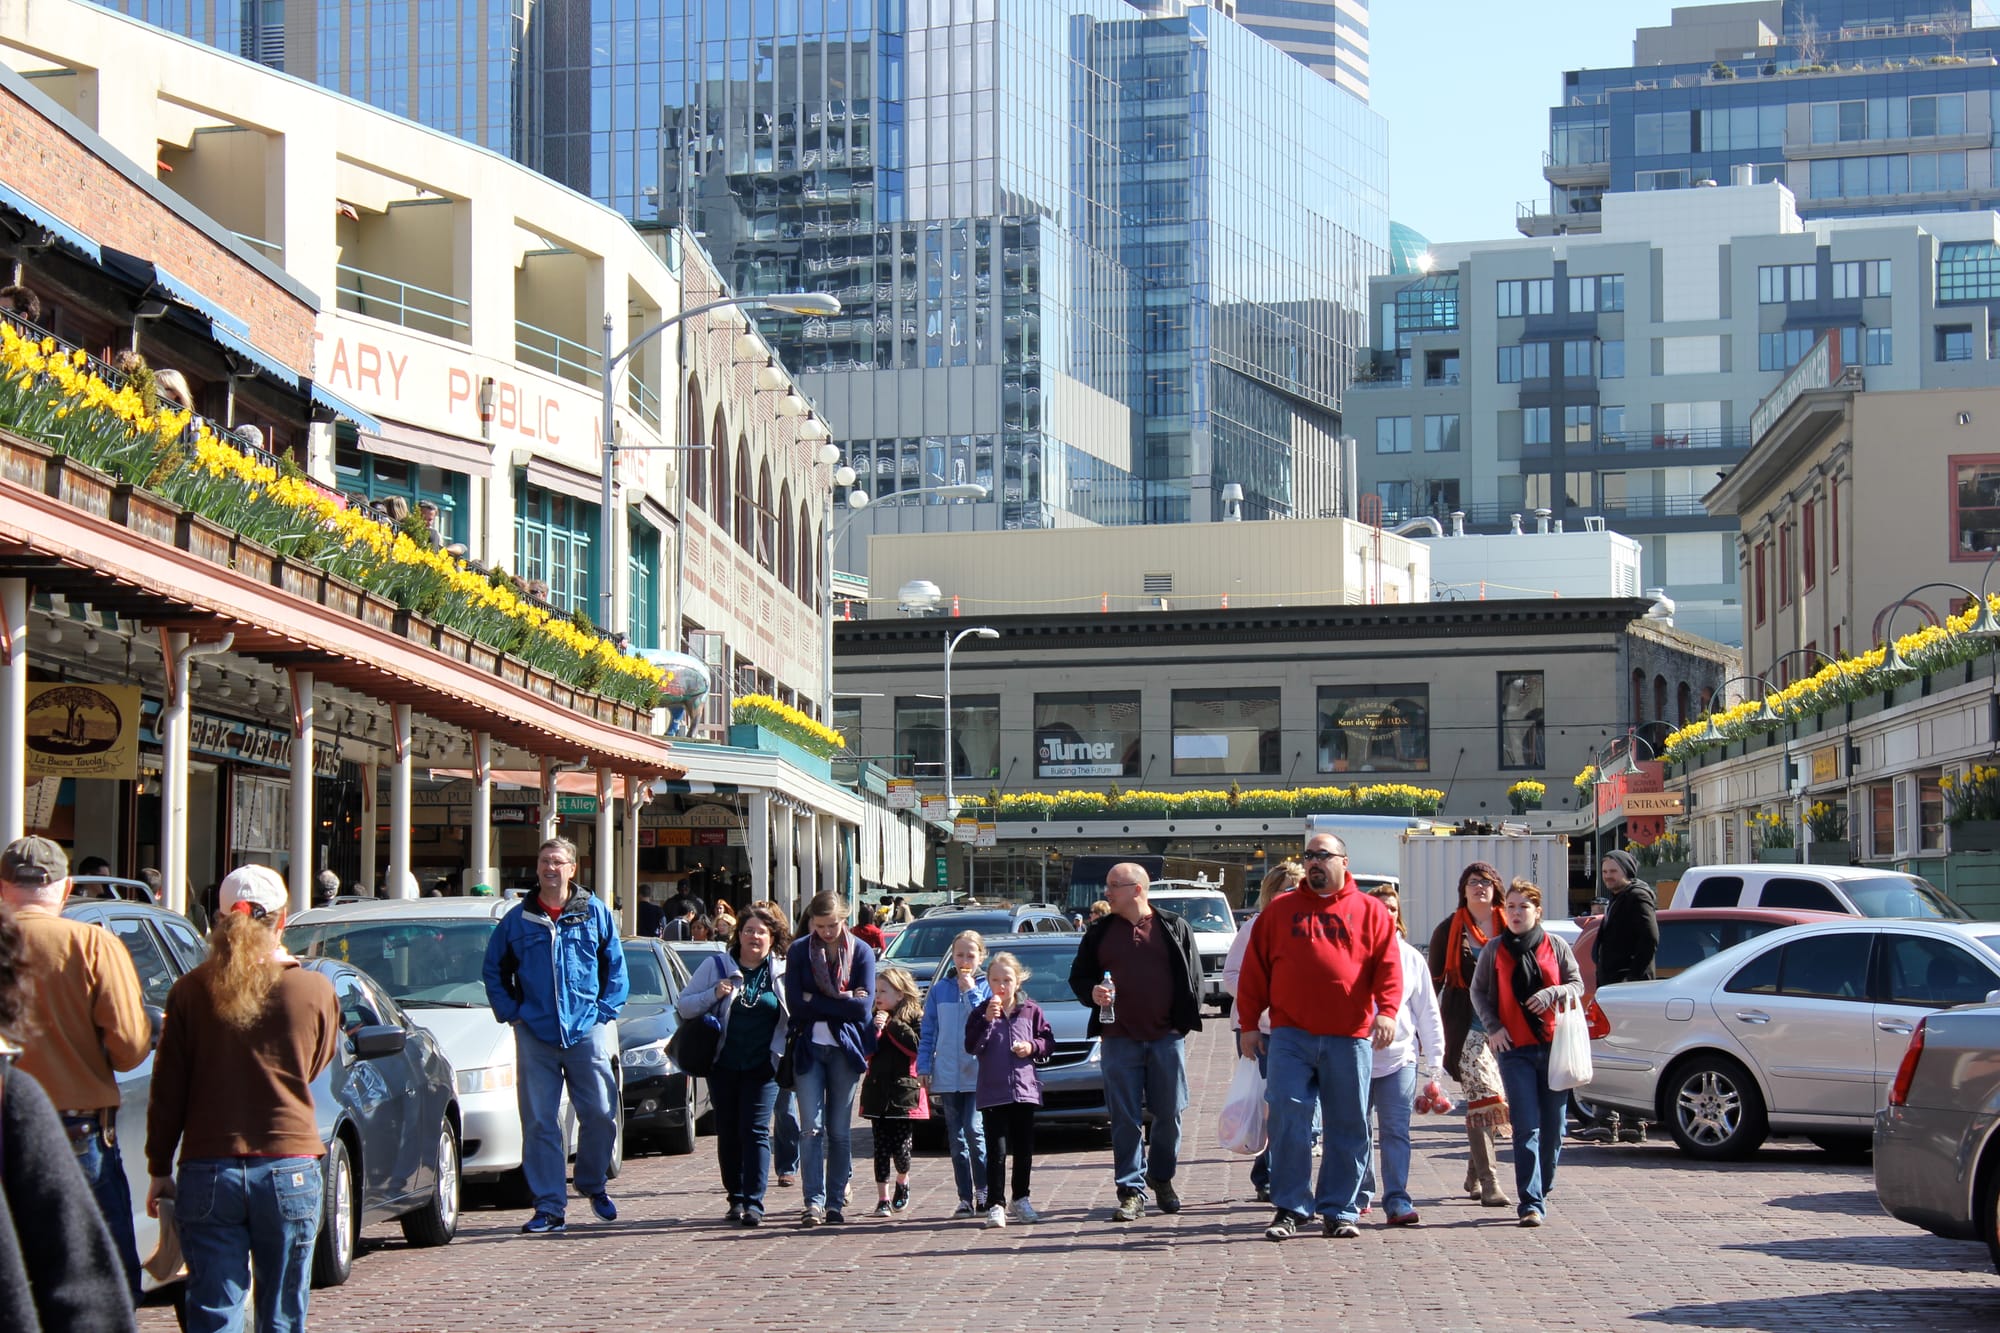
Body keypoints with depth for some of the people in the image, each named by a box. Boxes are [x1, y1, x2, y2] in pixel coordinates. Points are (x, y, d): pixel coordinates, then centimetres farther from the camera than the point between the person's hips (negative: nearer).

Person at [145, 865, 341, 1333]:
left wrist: (159, 1169, 10)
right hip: (289, 1170, 0)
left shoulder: (190, 991, -2)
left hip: (207, 1172, 0)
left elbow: (167, 1090, 2)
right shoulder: (314, 990, -3)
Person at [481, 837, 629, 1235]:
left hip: (587, 1032, 0)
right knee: (539, 1123, -1)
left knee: (600, 1114, 1)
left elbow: (615, 965, 11)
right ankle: (549, 1207, 3)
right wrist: (510, 1012, 4)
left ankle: (592, 1185, 26)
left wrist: (606, 1010, 1)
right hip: (535, 1035, 0)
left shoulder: (595, 914, 6)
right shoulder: (517, 919, 7)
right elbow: (494, 969, 14)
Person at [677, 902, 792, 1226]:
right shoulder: (716, 966, 4)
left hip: (763, 1066, -2)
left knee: (755, 1131, -9)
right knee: (728, 1133, 6)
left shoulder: (783, 972, 4)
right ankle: (736, 1200, 15)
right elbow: (683, 1005, 3)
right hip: (723, 1064, 2)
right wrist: (713, 995, -13)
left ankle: (754, 1204, -10)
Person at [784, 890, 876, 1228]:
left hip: (845, 1048, 0)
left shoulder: (861, 952, 1)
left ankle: (837, 1201, 11)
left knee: (840, 1130, 4)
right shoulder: (799, 951, 3)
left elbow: (864, 1007, -9)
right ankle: (814, 1201, -10)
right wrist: (842, 1001, -11)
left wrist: (817, 1003, -10)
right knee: (811, 1127, -8)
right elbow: (795, 1001, -8)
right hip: (808, 1047, 0)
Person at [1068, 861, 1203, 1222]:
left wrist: (1184, 1021, -1)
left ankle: (1162, 1179, 25)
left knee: (1170, 1114, 6)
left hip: (1167, 1037, -1)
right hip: (1119, 1039, 1)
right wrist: (1092, 993, -8)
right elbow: (1078, 977, 13)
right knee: (1125, 1119, -1)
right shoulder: (1099, 932, 10)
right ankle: (1132, 1191, 3)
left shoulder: (1174, 928, 4)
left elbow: (1193, 977, 7)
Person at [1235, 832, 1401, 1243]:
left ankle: (1340, 1211, 13)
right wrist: (1249, 1024, 6)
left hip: (1349, 1037, 0)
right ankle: (1290, 1209, -2)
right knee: (1288, 1119, -9)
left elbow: (1388, 966, 0)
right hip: (1290, 1036, 0)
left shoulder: (1371, 913, 8)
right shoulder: (1278, 912, 11)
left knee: (1348, 1127, 4)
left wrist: (1387, 1011, -15)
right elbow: (1255, 971, 11)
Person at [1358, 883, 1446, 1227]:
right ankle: (1360, 1194, 22)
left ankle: (1397, 1199, -8)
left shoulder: (1410, 957, 8)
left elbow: (1427, 1011, 11)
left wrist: (1433, 1057, 6)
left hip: (1399, 1058, 0)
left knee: (1396, 1131, -6)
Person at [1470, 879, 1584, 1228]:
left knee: (1553, 1127, 7)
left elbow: (1577, 984, 9)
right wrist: (1492, 1027, -2)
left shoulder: (1555, 946, 6)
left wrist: (1552, 994, -11)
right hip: (1514, 1048, -1)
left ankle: (1543, 1189, 29)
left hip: (1554, 1044, 1)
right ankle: (1531, 1203, -13)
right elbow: (1478, 991, 12)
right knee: (1526, 1127, -11)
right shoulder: (1494, 949, 5)